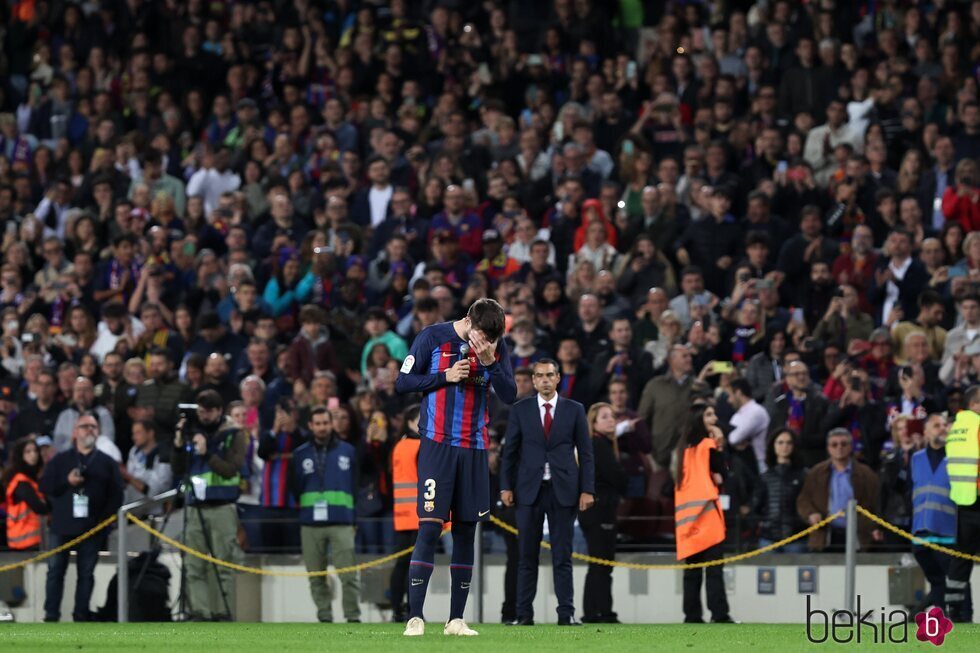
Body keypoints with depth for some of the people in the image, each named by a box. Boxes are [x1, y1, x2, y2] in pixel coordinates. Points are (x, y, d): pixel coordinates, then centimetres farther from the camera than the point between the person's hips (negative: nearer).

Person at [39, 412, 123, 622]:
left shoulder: (106, 463, 9)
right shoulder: (60, 460, 10)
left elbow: (116, 495, 5)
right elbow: (45, 486, 2)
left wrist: (104, 518, -6)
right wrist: (67, 482, -13)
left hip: (92, 529, 0)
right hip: (62, 526, 0)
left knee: (86, 573, 2)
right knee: (55, 570, -3)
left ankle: (81, 616, 7)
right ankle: (51, 616, -1)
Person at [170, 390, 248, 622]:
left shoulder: (234, 435, 2)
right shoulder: (191, 432, 13)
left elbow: (230, 469, -9)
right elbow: (178, 471, 13)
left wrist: (206, 453, -19)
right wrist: (179, 445, -3)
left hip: (222, 507, -4)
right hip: (195, 507, 4)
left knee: (222, 566, -6)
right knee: (195, 566, -2)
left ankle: (222, 613, -5)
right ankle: (199, 613, -2)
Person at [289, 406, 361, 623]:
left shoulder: (347, 451, 9)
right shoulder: (300, 454, 10)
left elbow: (358, 485, 10)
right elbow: (294, 489, 15)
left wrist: (356, 516, 5)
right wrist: (304, 509, 8)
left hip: (341, 523, -2)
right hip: (311, 524, 2)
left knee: (348, 574, -11)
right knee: (316, 578, 2)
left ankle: (353, 617, -6)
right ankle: (324, 617, 8)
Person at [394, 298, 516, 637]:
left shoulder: (497, 348, 5)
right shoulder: (432, 338, -4)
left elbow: (509, 396, 1)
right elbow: (402, 383, -2)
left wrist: (490, 363, -14)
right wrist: (445, 377, -13)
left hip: (474, 449, 4)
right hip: (437, 444, -4)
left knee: (466, 530, 4)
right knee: (430, 527, -12)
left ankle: (456, 619, 9)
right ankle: (415, 617, -11)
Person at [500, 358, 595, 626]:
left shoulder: (574, 410, 6)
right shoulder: (520, 410, 7)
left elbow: (585, 453, 5)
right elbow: (510, 451, 7)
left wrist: (587, 490, -2)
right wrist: (506, 486, -1)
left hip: (563, 490, 0)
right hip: (529, 490, 0)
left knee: (563, 555, 1)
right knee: (527, 555, 1)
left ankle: (566, 613, 2)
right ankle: (524, 613, 3)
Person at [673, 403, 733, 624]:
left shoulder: (684, 446, 15)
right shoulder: (708, 445, -4)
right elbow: (719, 478, -6)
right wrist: (719, 447, 2)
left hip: (686, 511, 6)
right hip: (706, 511, -6)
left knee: (692, 568, 7)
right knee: (713, 568, -10)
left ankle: (692, 614, 3)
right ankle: (719, 613, -16)